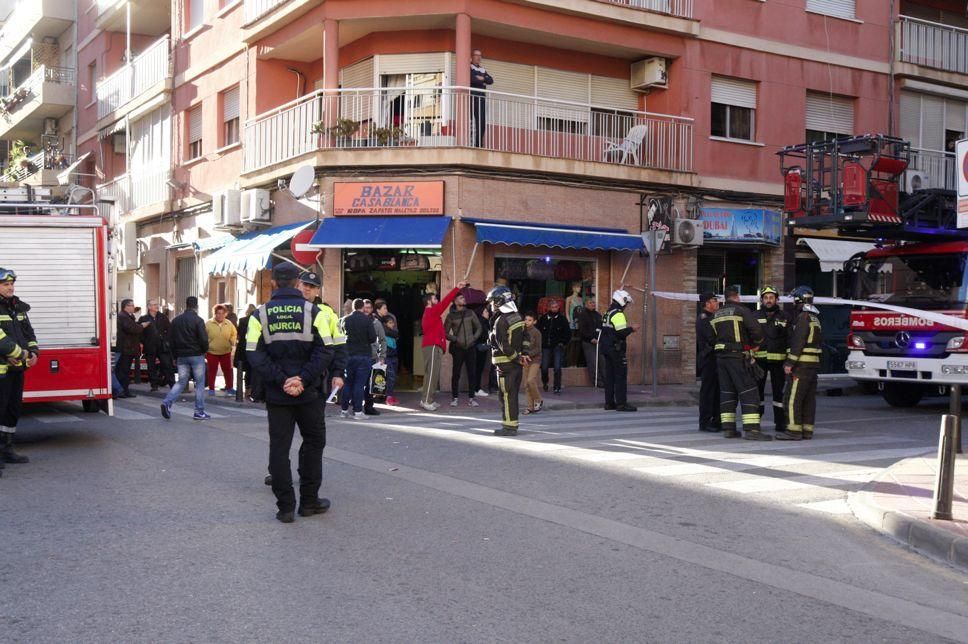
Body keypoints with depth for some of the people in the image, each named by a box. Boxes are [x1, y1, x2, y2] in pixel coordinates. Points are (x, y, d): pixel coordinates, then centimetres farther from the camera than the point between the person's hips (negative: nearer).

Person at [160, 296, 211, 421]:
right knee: (200, 383, 4)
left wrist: (175, 357, 17)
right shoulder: (198, 320, -10)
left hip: (181, 356, 5)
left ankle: (167, 402, -10)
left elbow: (171, 340, 10)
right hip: (196, 355, -5)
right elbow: (203, 339, -15)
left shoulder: (176, 321, 8)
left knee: (181, 382, 12)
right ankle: (199, 412, 5)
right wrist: (205, 350, 5)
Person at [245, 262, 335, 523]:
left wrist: (280, 380, -9)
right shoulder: (312, 311, -2)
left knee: (279, 447, 6)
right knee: (314, 443, 14)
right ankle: (309, 501, 17)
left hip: (276, 394, 1)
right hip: (308, 393, -1)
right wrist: (303, 379, -13)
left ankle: (286, 507, 5)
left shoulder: (260, 315, 0)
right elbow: (325, 351, -11)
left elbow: (255, 354, -8)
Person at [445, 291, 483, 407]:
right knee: (456, 373, -1)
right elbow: (445, 332, 1)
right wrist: (455, 339, -9)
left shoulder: (470, 313, 8)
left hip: (471, 347, 2)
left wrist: (474, 338, 1)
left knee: (472, 373, 2)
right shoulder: (451, 316, 0)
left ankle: (471, 397, 9)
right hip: (458, 348, -2)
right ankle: (455, 398, 9)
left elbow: (478, 327, 14)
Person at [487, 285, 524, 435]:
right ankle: (512, 424, 22)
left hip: (506, 362, -8)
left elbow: (504, 346, -20)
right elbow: (525, 339, 13)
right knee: (513, 394, 15)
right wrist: (519, 356, 9)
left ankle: (509, 426, -1)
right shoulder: (517, 317, 8)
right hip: (516, 362, 8)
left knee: (506, 395, -3)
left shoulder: (501, 321, -17)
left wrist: (516, 357, -11)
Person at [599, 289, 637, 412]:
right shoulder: (618, 314, -15)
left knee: (609, 375, 11)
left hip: (605, 347, 9)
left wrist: (627, 327, 17)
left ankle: (609, 402, 14)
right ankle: (621, 403, -8)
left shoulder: (607, 313, 15)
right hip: (616, 348, -9)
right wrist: (631, 329, -5)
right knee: (621, 376, -6)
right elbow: (621, 333, -21)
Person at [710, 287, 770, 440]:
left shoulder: (716, 315, 15)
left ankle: (728, 428, 10)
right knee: (748, 391, -6)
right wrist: (755, 345, 4)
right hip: (738, 357, -7)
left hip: (720, 357, 7)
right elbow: (756, 330, -13)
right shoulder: (742, 310, -5)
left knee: (727, 392, 11)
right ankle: (751, 429, -13)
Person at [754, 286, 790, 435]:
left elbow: (789, 339, 8)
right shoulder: (755, 316, 6)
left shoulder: (783, 317, 8)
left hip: (778, 360, 0)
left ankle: (780, 423, 9)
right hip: (759, 359, 0)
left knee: (778, 391, 4)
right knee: (757, 390, 4)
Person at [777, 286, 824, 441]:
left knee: (792, 398, -9)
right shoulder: (815, 319, 19)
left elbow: (798, 342, -20)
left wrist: (790, 363, -19)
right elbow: (820, 343, 22)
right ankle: (807, 430, 12)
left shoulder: (803, 317, -12)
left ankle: (794, 430, -11)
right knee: (809, 399, 10)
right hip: (814, 363, 10)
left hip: (801, 364, -10)